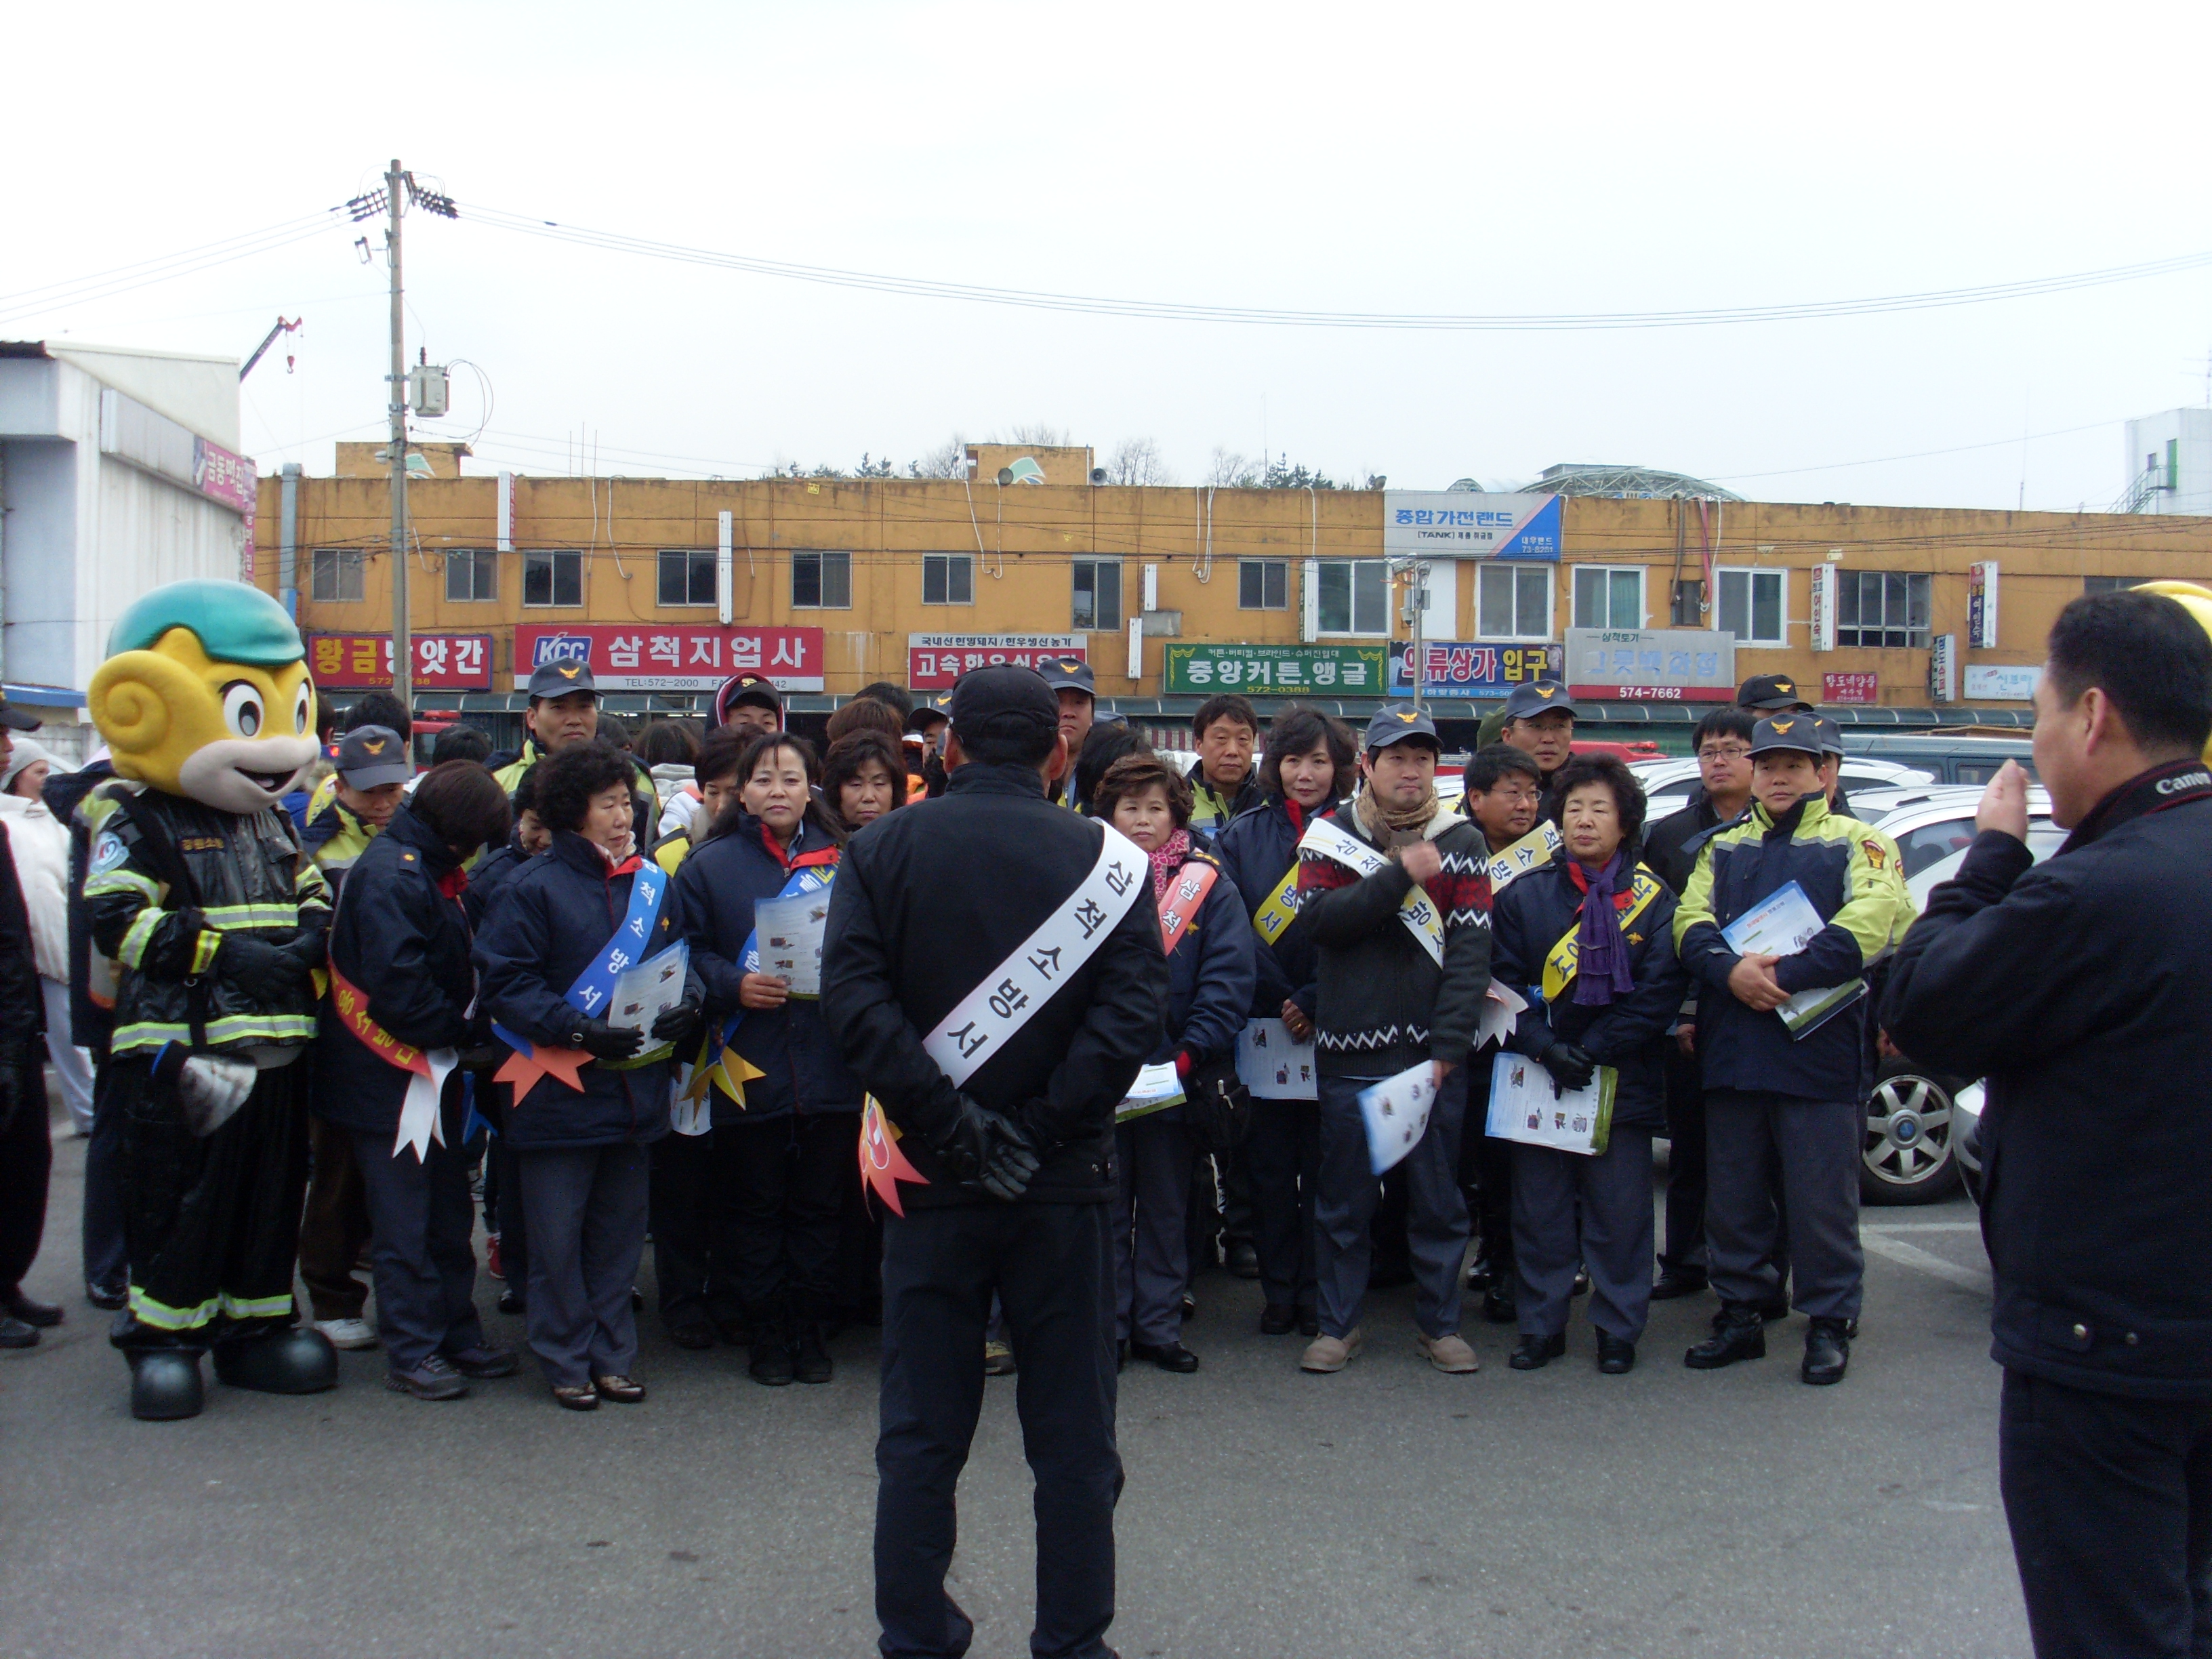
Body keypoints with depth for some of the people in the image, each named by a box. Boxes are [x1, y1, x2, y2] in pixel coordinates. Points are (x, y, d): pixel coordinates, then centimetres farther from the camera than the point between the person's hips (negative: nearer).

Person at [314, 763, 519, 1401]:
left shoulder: (429, 871, 12)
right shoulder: (391, 875, -20)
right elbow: (397, 988, -25)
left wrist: (466, 1027, 4)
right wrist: (464, 1030, -14)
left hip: (435, 1073, 10)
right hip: (390, 1077, -10)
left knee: (449, 1213, 15)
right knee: (406, 1224, -1)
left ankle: (458, 1337, 24)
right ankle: (412, 1353, 8)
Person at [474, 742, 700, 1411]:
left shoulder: (652, 883, 8)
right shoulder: (535, 887, -7)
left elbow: (681, 964, 16)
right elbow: (504, 983, -11)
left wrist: (686, 1005, -6)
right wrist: (577, 1030, -21)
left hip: (635, 1085, 5)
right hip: (561, 1093, -4)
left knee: (621, 1229, 13)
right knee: (559, 1235, 3)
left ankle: (611, 1355, 25)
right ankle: (566, 1361, 18)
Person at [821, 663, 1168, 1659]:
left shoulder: (881, 850, -2)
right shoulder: (1104, 858, -4)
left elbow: (854, 998, -13)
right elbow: (1134, 1012, -14)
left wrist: (948, 1124, -13)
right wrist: (1043, 1129, -12)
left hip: (932, 1178, 1)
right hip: (1066, 1184, 0)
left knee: (921, 1432, 12)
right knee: (1072, 1433, 11)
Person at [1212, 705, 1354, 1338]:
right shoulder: (1242, 836, 5)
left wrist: (1315, 1002, -14)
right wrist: (1280, 1001, -10)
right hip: (1262, 1025, 1)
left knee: (1325, 1166, 5)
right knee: (1269, 1165, 6)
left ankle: (1318, 1295, 15)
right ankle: (1278, 1292, 16)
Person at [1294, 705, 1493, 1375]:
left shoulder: (1461, 841, 5)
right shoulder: (1329, 836, 5)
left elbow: (1471, 949, -2)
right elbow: (1319, 918, -11)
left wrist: (1449, 1045, -11)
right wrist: (1401, 875, -17)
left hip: (1434, 1051, 1)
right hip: (1349, 1050, 0)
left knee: (1439, 1195, 7)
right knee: (1344, 1197, 6)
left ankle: (1440, 1322, 21)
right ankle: (1339, 1322, 19)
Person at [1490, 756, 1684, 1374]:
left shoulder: (1653, 898, 1)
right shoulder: (1524, 895, 4)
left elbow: (1659, 991, -6)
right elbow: (1504, 983, 0)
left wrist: (1593, 1050, -14)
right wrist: (1544, 1049, -14)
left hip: (1624, 1084, -1)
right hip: (1537, 1084, 1)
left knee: (1619, 1214, 5)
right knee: (1540, 1212, 7)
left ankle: (1618, 1330, 19)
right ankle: (1541, 1326, 20)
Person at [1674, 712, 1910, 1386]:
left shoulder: (1857, 843, 4)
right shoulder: (1723, 848, 17)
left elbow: (1871, 922, -13)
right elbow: (1690, 920, 4)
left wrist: (1785, 974, -21)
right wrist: (1732, 970, -17)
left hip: (1820, 1051, -4)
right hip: (1731, 1050, 4)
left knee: (1822, 1197, 2)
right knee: (1732, 1195, 10)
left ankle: (1829, 1323, 15)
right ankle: (1741, 1314, 23)